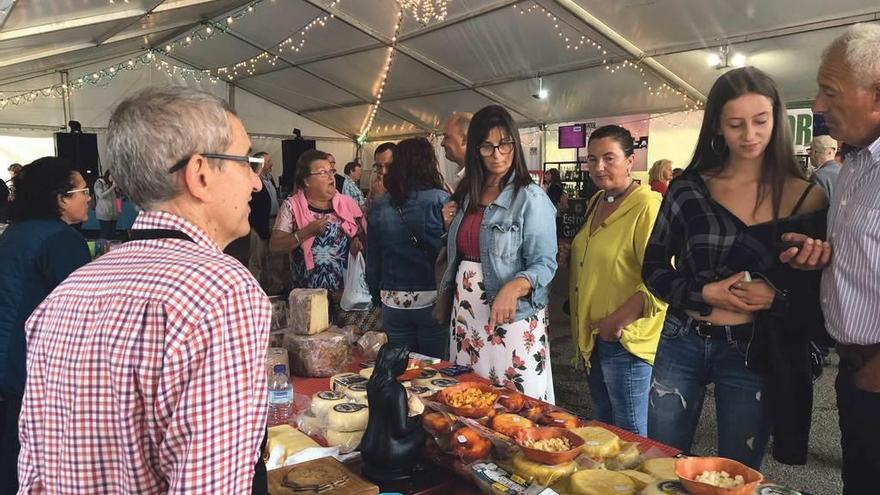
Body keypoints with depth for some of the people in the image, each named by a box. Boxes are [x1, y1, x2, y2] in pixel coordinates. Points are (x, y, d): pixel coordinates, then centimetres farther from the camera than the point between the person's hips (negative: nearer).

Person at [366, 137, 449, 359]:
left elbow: (372, 260, 7)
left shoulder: (379, 206, 1)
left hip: (393, 302, 3)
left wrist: (377, 295, 18)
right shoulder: (440, 200, -10)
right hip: (432, 299, -3)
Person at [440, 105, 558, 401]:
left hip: (510, 314, -5)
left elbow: (545, 263, -14)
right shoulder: (467, 194, 10)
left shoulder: (531, 198, -9)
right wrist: (450, 226, 1)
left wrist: (514, 287, -32)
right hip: (466, 311, 6)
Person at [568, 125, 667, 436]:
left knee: (629, 434, 5)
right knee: (602, 425, 21)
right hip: (592, 337, 8)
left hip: (625, 340, -8)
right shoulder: (596, 203, 11)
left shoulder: (647, 206, -17)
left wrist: (617, 321, -22)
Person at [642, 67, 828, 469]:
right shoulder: (689, 189, -1)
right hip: (682, 344, 1)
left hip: (753, 354, -1)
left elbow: (820, 292, 2)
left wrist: (777, 298, -18)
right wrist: (705, 294, -14)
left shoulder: (805, 197, -3)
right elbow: (653, 267, 2)